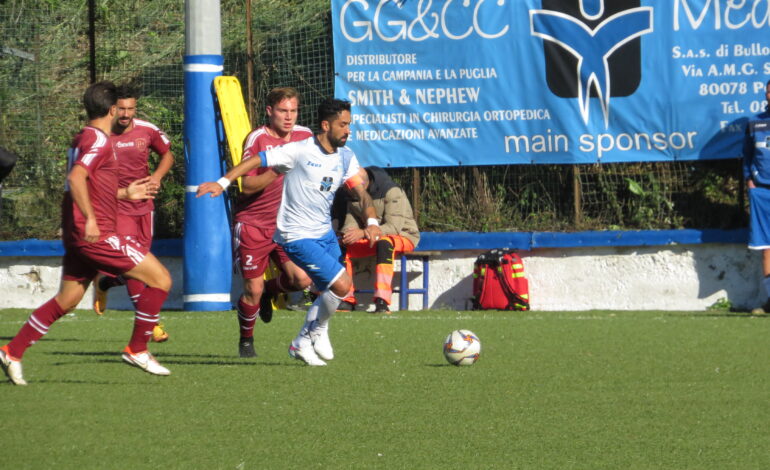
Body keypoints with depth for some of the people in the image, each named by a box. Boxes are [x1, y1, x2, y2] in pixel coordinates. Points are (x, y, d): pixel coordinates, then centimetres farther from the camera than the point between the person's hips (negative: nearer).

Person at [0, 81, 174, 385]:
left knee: (66, 300, 16)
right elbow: (76, 179, -26)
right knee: (160, 278, -6)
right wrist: (90, 220, -31)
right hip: (97, 234, -10)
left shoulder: (81, 139, 17)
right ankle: (137, 350, 0)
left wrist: (125, 194, 33)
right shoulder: (99, 141, -13)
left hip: (78, 235, 10)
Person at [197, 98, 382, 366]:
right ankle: (319, 330, 9)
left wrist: (371, 221, -18)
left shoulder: (345, 157, 4)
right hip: (298, 236, -8)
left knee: (330, 293, 12)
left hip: (325, 233, 8)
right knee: (342, 284, -16)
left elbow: (361, 192, 0)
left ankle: (302, 343, 30)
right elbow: (257, 161, -12)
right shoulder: (299, 151, -16)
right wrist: (223, 183, -20)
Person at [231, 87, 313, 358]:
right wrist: (275, 171, -28)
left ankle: (268, 291, 21)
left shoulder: (304, 136, 4)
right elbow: (247, 186, -16)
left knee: (302, 279, -13)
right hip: (253, 225, -4)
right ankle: (246, 340, 22)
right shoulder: (257, 139, -12)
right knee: (252, 290, -4)